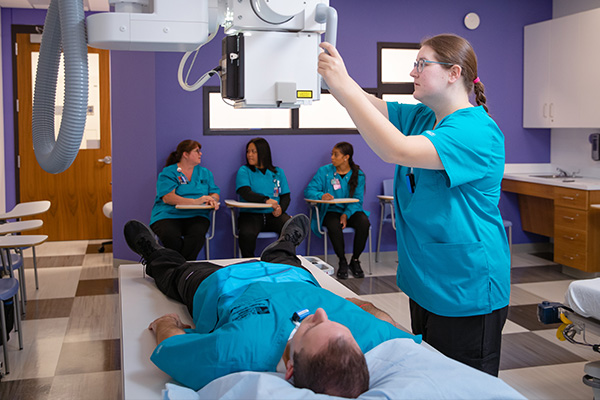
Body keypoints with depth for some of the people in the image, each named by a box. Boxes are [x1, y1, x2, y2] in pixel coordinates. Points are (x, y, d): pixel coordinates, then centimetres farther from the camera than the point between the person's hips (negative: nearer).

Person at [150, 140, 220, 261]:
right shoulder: (168, 173, 4)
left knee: (197, 233, -33)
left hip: (196, 216, 3)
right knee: (171, 236, -36)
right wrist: (195, 201, -22)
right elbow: (167, 197, -11)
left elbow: (215, 193, 15)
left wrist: (213, 199, -12)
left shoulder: (205, 173, 20)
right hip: (168, 215, -3)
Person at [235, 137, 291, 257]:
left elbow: (286, 196, 12)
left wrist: (281, 209, -11)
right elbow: (246, 193, -11)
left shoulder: (278, 172, 16)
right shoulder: (244, 171, 6)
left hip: (273, 215, 2)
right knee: (247, 234, -34)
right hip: (250, 214, -2)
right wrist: (266, 200, -28)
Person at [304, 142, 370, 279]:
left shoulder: (358, 174, 4)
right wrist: (321, 195, -29)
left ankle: (355, 260, -11)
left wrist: (346, 214, -19)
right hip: (330, 211, -1)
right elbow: (309, 190, -6)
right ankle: (342, 262, -14)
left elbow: (358, 200, -2)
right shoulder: (324, 171, 1)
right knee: (334, 225, -36)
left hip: (351, 210, 2)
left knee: (364, 222, -30)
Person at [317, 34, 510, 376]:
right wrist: (329, 66, -11)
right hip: (426, 281, 9)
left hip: (465, 291, -9)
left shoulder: (476, 130, -21)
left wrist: (344, 86, -34)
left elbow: (398, 151, -34)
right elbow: (367, 104, 4)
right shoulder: (421, 117, 8)